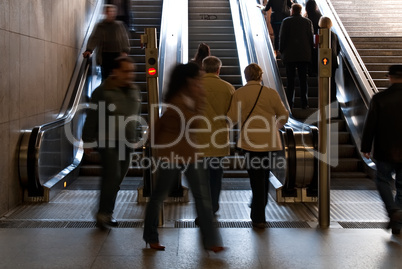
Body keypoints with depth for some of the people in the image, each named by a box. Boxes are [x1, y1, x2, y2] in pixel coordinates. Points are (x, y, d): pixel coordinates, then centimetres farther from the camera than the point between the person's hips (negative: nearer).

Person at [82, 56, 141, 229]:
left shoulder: (135, 92, 10)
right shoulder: (102, 92, -10)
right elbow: (91, 118, -8)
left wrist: (135, 138, 22)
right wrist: (88, 142, -7)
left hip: (127, 144, 6)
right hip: (108, 142, -6)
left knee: (117, 179, 9)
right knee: (112, 176, -14)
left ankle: (107, 212, 20)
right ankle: (103, 213, -3)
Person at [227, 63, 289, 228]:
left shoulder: (239, 93, -5)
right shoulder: (271, 93, 0)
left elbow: (232, 118, -9)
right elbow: (284, 115, 7)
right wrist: (277, 126, 27)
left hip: (250, 141, -2)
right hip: (269, 141, 2)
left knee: (256, 178, 3)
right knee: (264, 176, 16)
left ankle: (259, 219, 5)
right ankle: (258, 212, 29)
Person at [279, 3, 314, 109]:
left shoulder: (286, 21, -4)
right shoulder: (307, 22, 3)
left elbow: (282, 38, -5)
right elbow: (311, 38, 5)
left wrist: (281, 51, 4)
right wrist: (310, 52, 13)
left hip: (289, 55, -2)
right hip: (304, 55, 2)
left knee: (290, 80, 2)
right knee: (303, 79, 5)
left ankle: (289, 103, 2)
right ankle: (304, 103, 5)